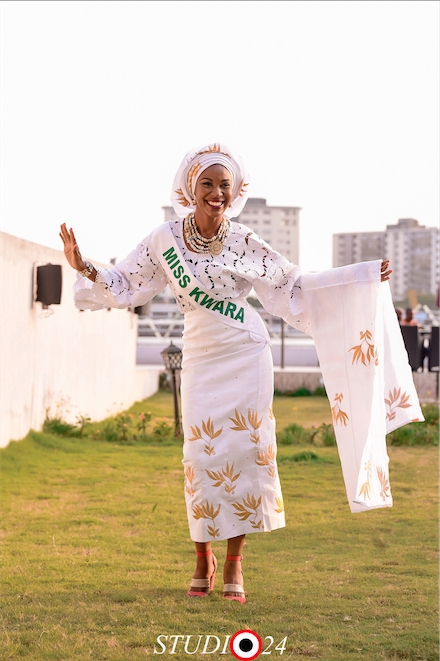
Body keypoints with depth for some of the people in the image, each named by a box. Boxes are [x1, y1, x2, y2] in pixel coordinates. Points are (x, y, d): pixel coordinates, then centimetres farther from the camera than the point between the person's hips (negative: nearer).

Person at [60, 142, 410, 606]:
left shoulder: (244, 242, -5)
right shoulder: (165, 240, -3)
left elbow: (294, 287, 4)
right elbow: (123, 285, 8)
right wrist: (84, 268, -3)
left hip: (246, 358, -1)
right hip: (201, 360, 1)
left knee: (245, 450, -3)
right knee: (201, 454, -2)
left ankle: (234, 564, 7)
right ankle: (202, 558, 15)